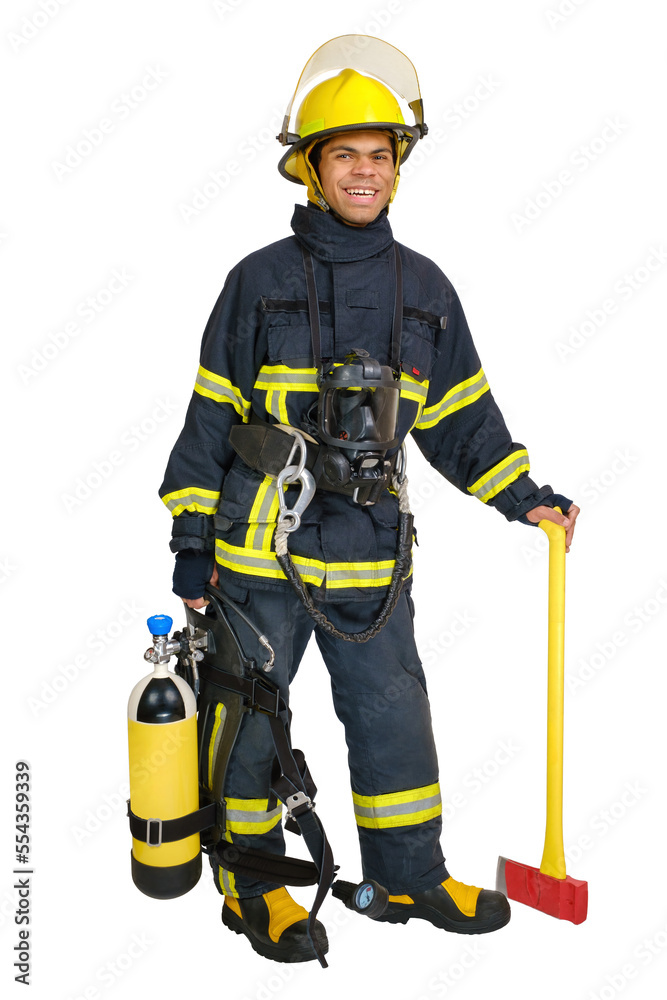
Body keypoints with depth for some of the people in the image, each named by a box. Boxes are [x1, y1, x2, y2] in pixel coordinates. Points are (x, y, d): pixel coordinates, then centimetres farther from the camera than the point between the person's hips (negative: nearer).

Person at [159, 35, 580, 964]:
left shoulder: (425, 288, 8)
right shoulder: (259, 280, -1)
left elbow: (460, 415, 15)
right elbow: (211, 415, 1)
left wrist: (525, 495, 8)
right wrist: (191, 541, 0)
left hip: (369, 549, 3)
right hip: (260, 546, -3)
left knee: (393, 713, 11)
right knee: (250, 713, 8)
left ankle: (409, 874, 31)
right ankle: (250, 879, 28)